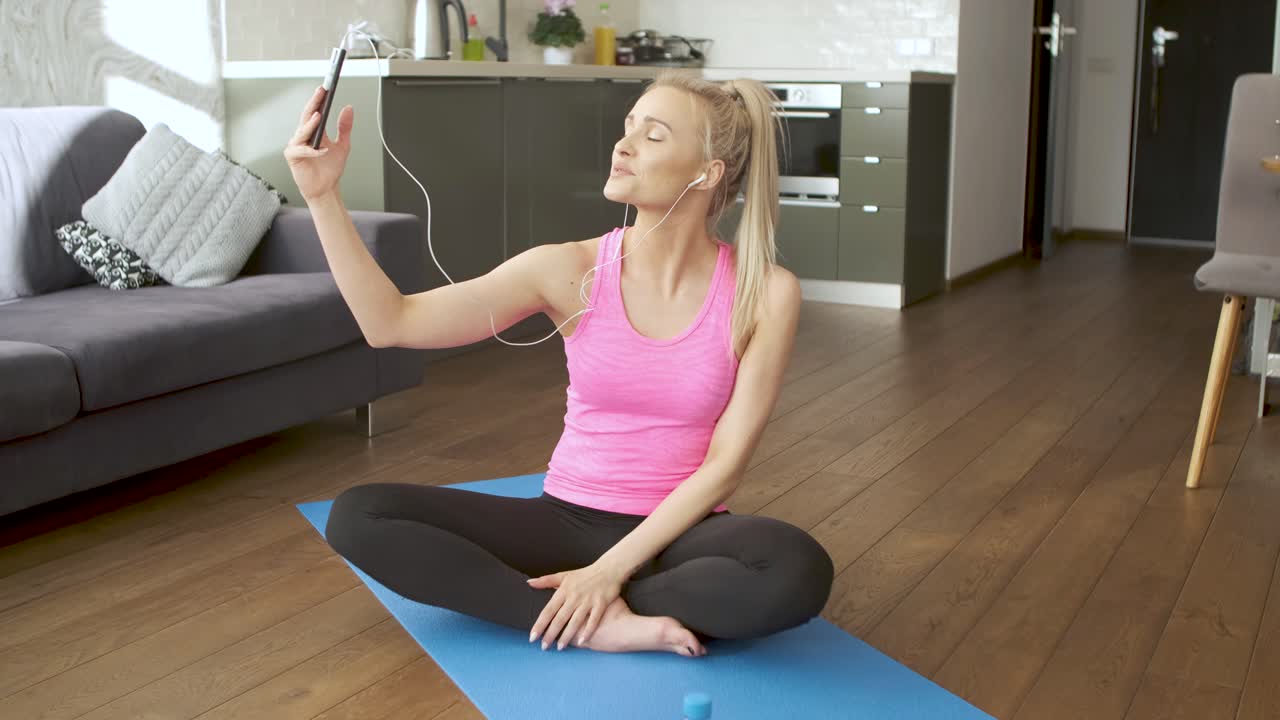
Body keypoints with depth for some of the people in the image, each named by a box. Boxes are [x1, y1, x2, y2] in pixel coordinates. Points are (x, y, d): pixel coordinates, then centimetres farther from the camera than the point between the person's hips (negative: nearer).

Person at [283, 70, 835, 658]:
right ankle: (598, 620, -21)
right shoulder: (571, 269, -7)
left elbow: (725, 464, -12)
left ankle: (564, 613, -17)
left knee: (799, 572, -36)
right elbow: (390, 324, -11)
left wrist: (611, 569, -20)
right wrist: (323, 195, -21)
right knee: (356, 516, -17)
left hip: (679, 533, -1)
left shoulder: (765, 293, -10)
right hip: (567, 520, 2)